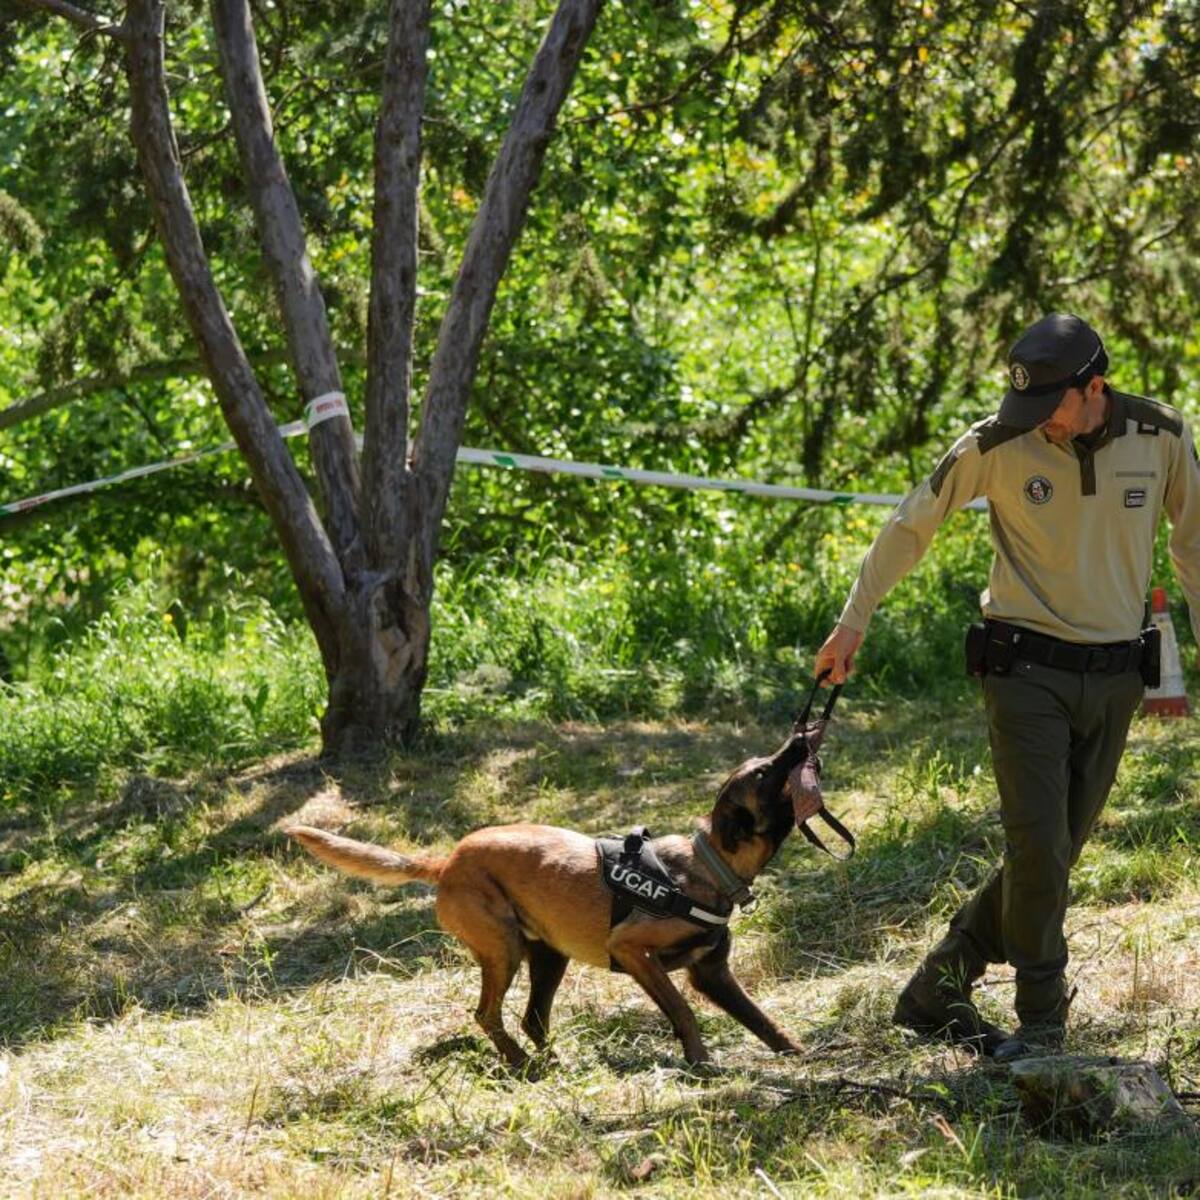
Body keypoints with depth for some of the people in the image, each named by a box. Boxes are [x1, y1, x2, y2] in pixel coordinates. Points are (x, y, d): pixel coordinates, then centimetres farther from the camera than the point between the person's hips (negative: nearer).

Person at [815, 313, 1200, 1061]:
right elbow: (912, 525, 2)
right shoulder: (1000, 445, -9)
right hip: (1026, 668, -3)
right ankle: (1043, 1023, 2)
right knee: (1038, 847, -11)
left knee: (1057, 852, 7)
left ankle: (937, 991, 19)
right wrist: (854, 622, 4)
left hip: (1114, 675, 3)